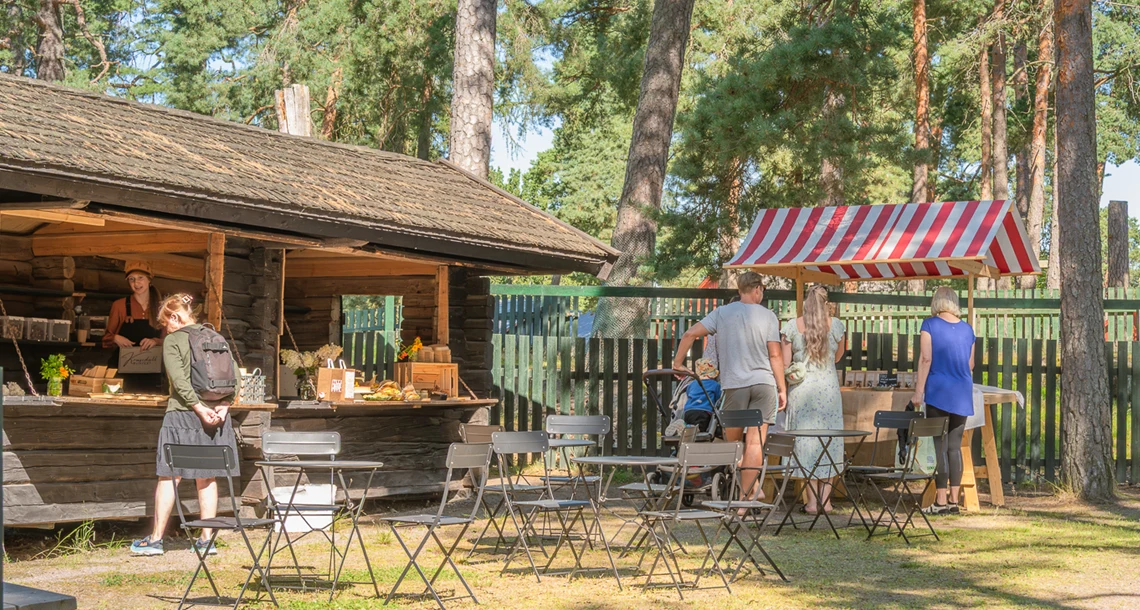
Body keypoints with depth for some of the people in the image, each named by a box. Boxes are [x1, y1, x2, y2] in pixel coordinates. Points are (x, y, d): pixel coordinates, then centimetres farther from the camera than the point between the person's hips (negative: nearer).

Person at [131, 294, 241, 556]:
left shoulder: (173, 340, -5)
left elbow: (179, 380, -16)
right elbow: (235, 375, 5)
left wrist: (198, 407, -17)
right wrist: (224, 405, -2)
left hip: (183, 414, -5)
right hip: (216, 414, 5)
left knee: (170, 477, 1)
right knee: (207, 478, 9)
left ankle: (156, 539, 3)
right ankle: (206, 539, 9)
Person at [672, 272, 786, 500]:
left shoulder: (722, 313, 6)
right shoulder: (768, 316, 2)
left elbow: (690, 334, -1)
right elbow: (775, 355, -1)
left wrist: (677, 364, 10)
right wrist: (782, 389, 5)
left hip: (734, 384, 0)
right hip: (764, 382, 0)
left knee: (733, 442, 13)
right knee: (755, 442, -3)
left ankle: (748, 490, 15)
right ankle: (745, 494, -8)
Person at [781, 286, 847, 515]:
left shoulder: (792, 326, -1)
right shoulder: (835, 325, 1)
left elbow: (785, 362, 0)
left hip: (801, 388, 0)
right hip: (828, 387, 0)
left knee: (805, 438, 3)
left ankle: (812, 500, 2)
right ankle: (826, 499, 7)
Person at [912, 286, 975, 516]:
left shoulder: (930, 325, -3)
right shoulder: (967, 329, 10)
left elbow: (925, 359, -10)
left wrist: (919, 391, -8)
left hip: (938, 391, -4)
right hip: (962, 394, 4)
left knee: (940, 445, -4)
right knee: (955, 445, 7)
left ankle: (941, 501, -5)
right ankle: (954, 500, 6)